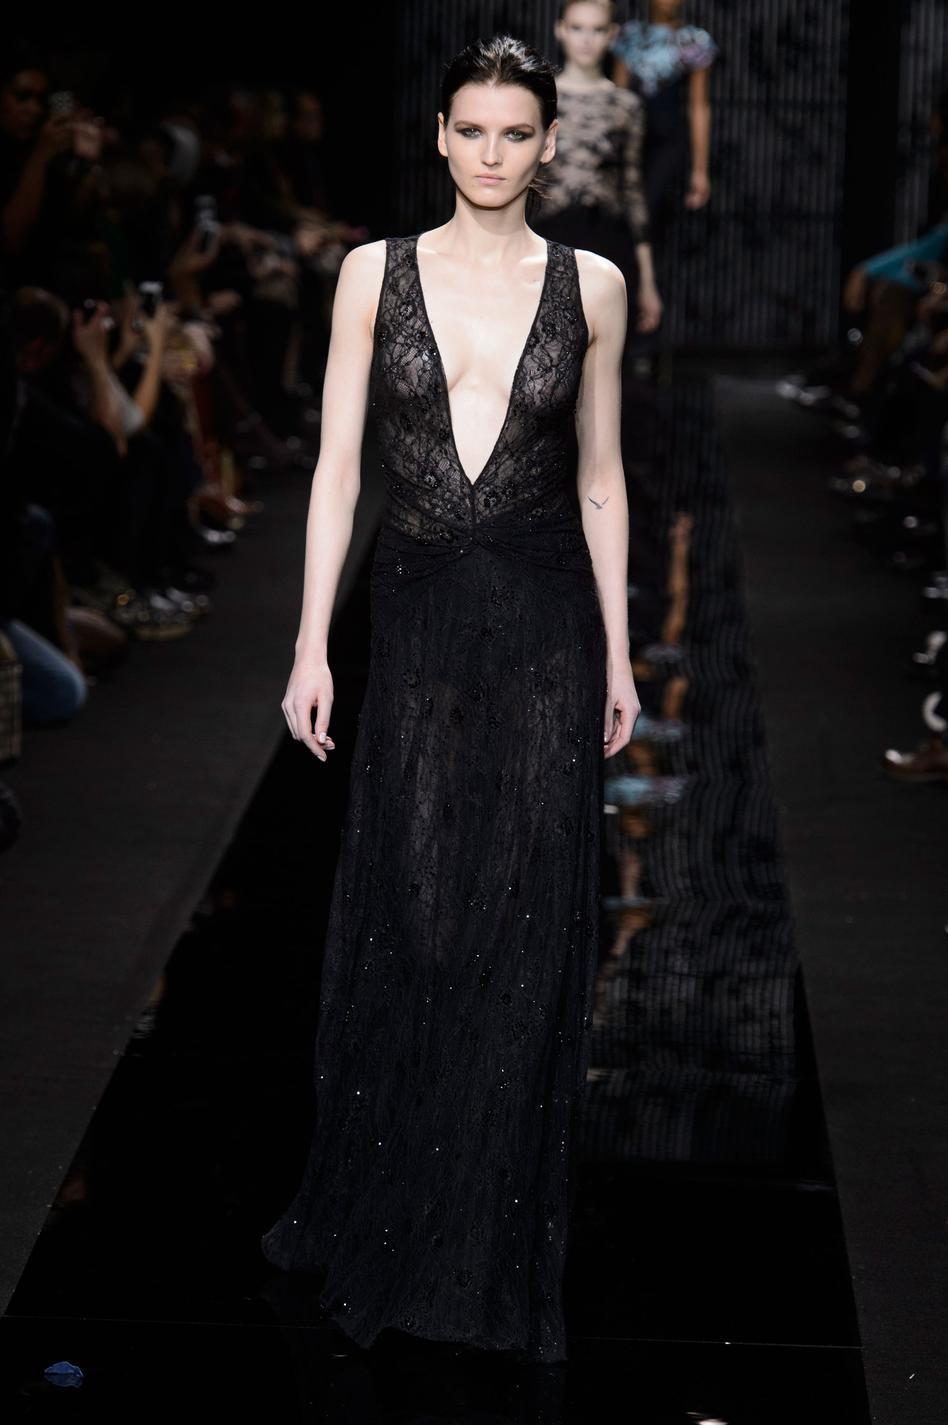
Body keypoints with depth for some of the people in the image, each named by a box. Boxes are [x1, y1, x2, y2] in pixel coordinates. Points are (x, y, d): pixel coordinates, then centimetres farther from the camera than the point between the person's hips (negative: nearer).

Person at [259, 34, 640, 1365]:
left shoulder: (590, 284, 2)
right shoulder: (377, 273, 1)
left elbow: (600, 475, 6)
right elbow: (338, 461, -1)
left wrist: (619, 651, 5)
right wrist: (312, 643, -6)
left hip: (544, 618, 0)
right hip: (418, 609, 0)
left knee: (527, 926, 4)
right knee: (407, 915, 3)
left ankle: (500, 1240, 19)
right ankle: (375, 1212, 21)